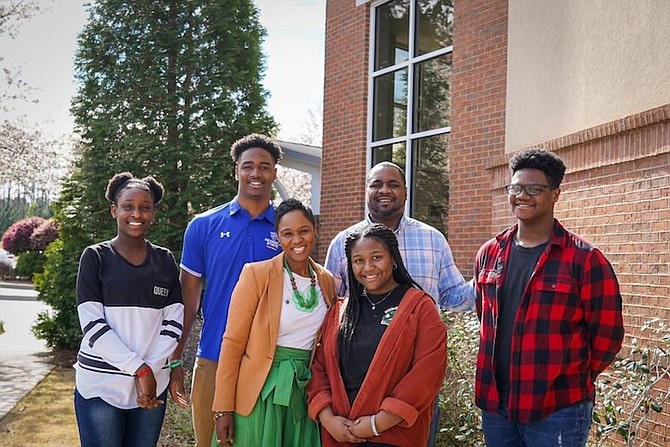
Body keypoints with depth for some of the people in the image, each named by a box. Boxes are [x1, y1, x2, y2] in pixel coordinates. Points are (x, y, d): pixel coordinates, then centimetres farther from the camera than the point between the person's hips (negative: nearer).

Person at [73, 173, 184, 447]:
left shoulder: (165, 260, 8)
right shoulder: (96, 257, -1)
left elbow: (173, 322, 4)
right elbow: (92, 324, -8)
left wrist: (151, 370, -9)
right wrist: (139, 369, -13)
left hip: (152, 383, 3)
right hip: (101, 384, -3)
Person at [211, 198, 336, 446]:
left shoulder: (327, 281, 6)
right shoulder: (256, 274, -9)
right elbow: (232, 343, -9)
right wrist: (223, 409, -11)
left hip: (305, 391, 4)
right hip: (260, 392, -4)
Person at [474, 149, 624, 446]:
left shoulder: (585, 259, -9)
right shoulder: (489, 254, 6)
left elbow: (606, 335, -5)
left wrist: (571, 380, 2)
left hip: (557, 412, -5)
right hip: (495, 405, 5)